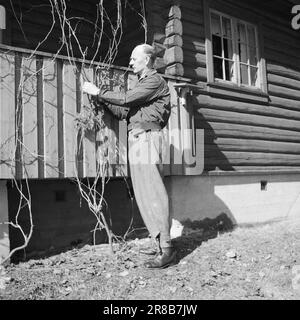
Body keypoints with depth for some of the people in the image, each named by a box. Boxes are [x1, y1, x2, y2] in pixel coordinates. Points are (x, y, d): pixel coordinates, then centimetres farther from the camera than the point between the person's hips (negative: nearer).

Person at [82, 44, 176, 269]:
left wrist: (98, 92, -3)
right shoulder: (143, 83, 27)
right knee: (144, 193, 5)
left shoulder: (155, 80, -2)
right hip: (136, 139, 9)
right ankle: (160, 243, 10)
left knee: (152, 193, -14)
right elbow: (124, 112, 21)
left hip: (147, 137, -9)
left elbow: (126, 99, -12)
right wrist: (101, 99, 13)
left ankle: (167, 249, -12)